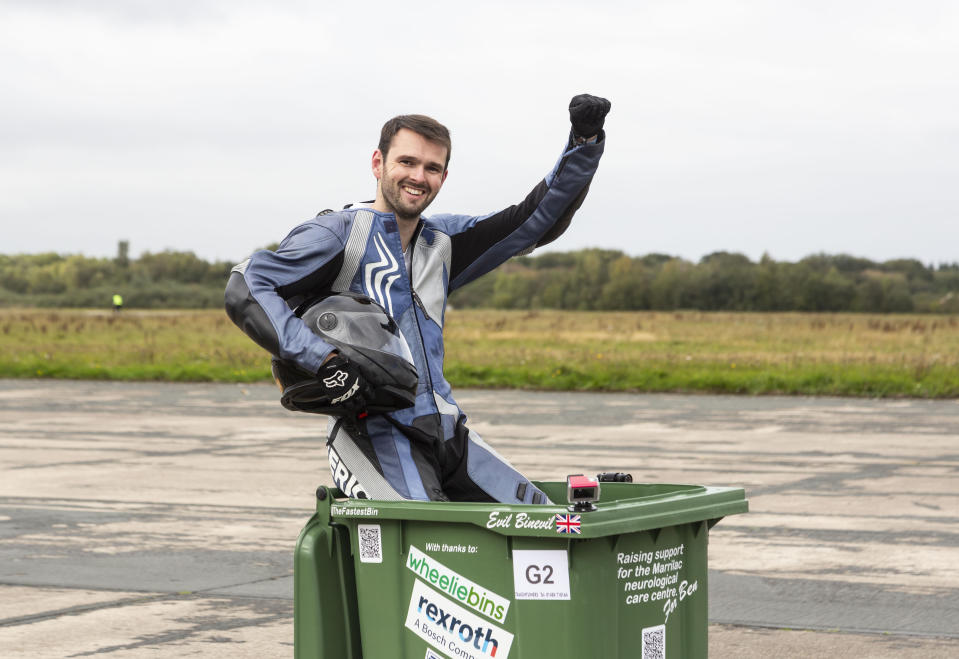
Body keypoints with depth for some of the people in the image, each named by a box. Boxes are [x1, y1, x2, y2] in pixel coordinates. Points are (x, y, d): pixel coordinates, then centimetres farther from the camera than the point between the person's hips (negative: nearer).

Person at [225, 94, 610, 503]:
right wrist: (324, 361, -21)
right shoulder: (340, 234, -2)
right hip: (374, 433, -7)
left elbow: (537, 220, 18)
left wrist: (584, 141, 6)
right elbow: (244, 291, -12)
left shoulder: (442, 243, 19)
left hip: (446, 430, 7)